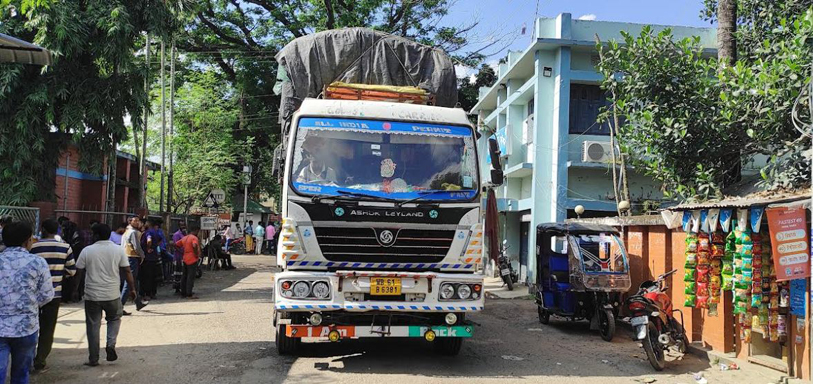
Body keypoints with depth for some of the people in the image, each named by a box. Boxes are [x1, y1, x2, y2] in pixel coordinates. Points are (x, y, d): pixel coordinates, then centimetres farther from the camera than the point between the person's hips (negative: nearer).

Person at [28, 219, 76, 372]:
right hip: (55, 293, 1)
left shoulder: (35, 247, -11)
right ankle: (40, 361, 10)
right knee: (48, 329, 10)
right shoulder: (65, 247, -5)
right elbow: (72, 270, 0)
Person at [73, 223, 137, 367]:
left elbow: (78, 272, 0)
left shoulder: (87, 251, -4)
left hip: (92, 295, 0)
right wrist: (132, 289, 8)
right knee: (114, 319, 23)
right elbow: (127, 271, -2)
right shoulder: (118, 250, -3)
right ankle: (111, 344, 2)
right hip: (112, 295, 1)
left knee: (93, 326, 9)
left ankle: (93, 359, 13)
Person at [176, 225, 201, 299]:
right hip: (192, 260, -8)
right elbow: (194, 246, -31)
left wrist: (182, 252, 15)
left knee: (184, 276, 13)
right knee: (191, 277, -6)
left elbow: (176, 245, 18)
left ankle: (183, 293, 18)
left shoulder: (184, 238, 14)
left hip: (185, 259, 8)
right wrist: (196, 254, -18)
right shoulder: (194, 238, -11)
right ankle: (189, 294, -6)